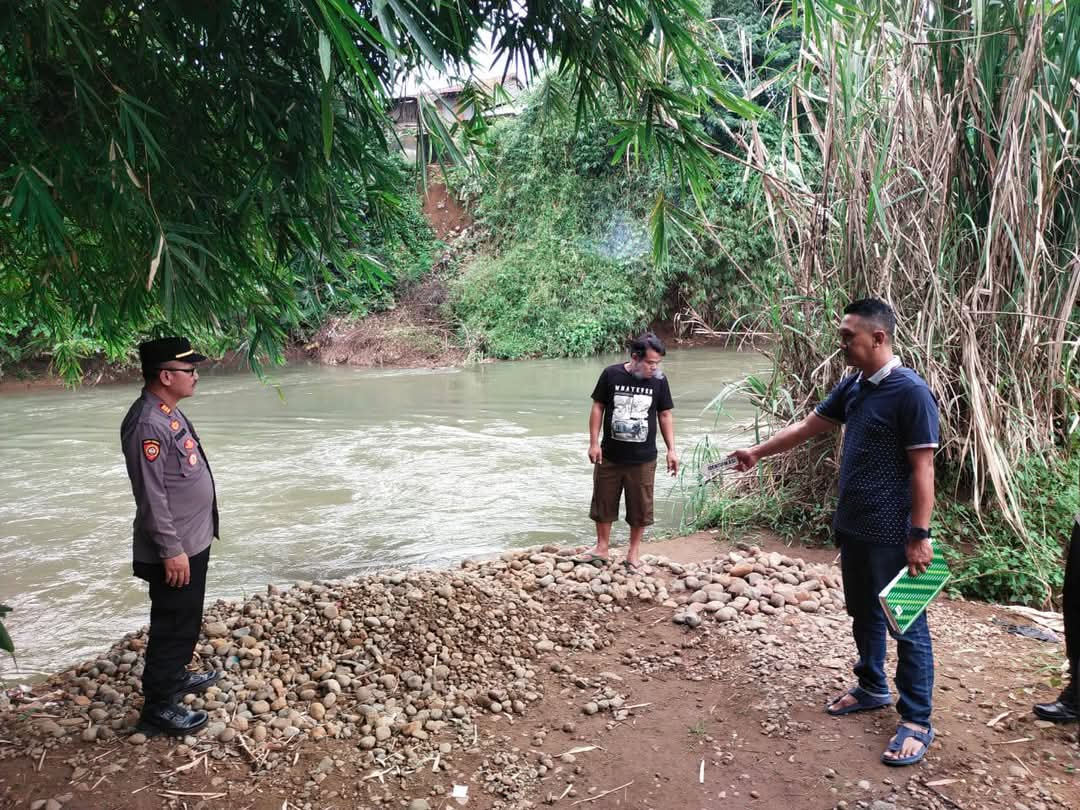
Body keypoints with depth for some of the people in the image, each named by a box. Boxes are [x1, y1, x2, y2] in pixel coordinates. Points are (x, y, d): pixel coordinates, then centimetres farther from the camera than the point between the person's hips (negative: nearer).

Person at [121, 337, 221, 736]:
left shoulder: (169, 413, 8)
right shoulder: (147, 424, -24)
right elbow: (151, 497, -25)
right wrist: (171, 550, -23)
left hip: (193, 540, 10)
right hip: (174, 548, -10)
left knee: (186, 619, 23)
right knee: (172, 624, 2)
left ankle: (175, 676, 41)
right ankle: (157, 707, 14)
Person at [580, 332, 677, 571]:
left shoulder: (659, 380, -4)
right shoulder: (611, 374, -8)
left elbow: (665, 415, 4)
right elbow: (598, 407, -1)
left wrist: (671, 450, 0)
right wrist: (594, 443, -5)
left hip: (643, 459, 0)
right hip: (610, 455, 0)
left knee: (640, 506, 7)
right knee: (604, 502, 10)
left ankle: (634, 551, 24)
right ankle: (601, 548, 26)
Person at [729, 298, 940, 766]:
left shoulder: (911, 392, -18)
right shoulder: (852, 387, 7)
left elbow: (922, 469, -18)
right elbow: (807, 427, 17)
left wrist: (920, 535, -19)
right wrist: (757, 453, 19)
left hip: (892, 534, -8)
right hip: (852, 527, 8)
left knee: (907, 624, 4)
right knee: (864, 615, 21)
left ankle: (917, 722, 15)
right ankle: (872, 688, 39)